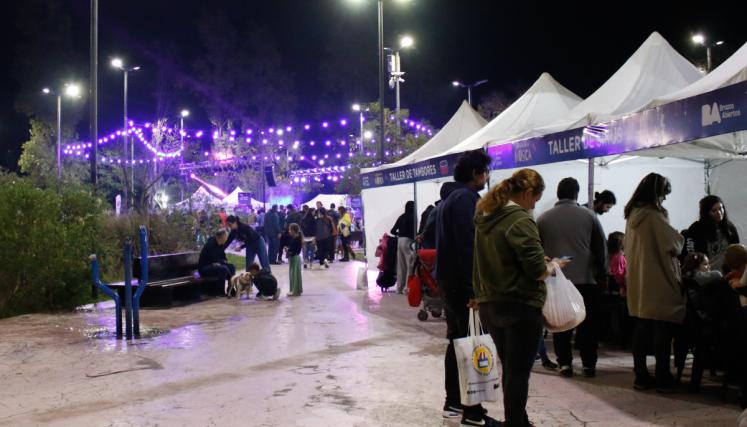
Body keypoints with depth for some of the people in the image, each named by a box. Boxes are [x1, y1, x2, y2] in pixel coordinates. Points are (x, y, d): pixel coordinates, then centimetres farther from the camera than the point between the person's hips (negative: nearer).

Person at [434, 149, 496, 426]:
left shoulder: (449, 197, 17)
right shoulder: (465, 198, -15)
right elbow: (468, 246, -22)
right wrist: (473, 288, -23)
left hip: (448, 278, 10)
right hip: (461, 281, -10)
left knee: (457, 341, 15)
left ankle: (453, 402, 21)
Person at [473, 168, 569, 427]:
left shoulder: (484, 217, 8)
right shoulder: (520, 220, -17)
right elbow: (538, 270, -19)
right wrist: (554, 265, -1)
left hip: (490, 304, 8)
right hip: (520, 307, -8)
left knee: (509, 369, 20)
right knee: (518, 373, 3)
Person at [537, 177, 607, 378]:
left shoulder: (543, 219, 3)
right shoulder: (589, 216, 0)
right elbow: (601, 249, 3)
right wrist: (602, 275, 10)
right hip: (586, 279, -1)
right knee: (588, 324, 8)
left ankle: (565, 363, 8)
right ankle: (589, 364, 10)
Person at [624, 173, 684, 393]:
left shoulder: (632, 214, 8)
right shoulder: (654, 215, -16)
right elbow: (675, 243, -13)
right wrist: (680, 238, 8)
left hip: (637, 282, 8)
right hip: (658, 283, -8)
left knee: (642, 328, 11)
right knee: (663, 328, 0)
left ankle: (641, 376, 16)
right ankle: (663, 379, 5)